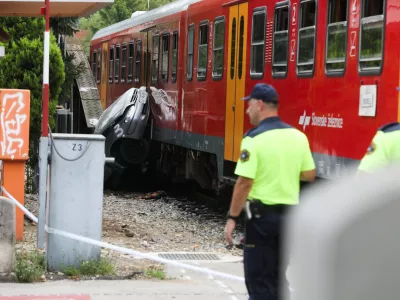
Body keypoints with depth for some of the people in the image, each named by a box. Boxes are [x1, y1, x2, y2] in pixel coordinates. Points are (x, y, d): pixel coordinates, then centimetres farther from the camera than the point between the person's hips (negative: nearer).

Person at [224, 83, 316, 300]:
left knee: (259, 280, 0)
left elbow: (244, 183, -17)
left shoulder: (254, 138, -14)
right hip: (289, 214, 6)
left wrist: (232, 217, -11)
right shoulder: (298, 136, 3)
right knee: (278, 277, 17)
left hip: (262, 214, -6)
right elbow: (309, 175, 9)